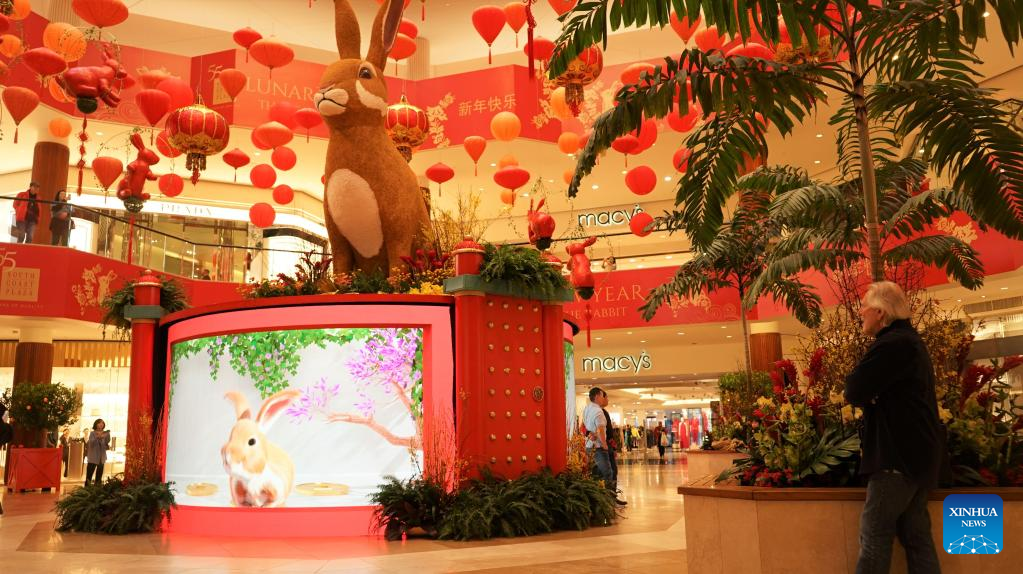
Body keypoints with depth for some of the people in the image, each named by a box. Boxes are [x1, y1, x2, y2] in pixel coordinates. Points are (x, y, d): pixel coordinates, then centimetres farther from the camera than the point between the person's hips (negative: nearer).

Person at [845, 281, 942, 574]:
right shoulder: (909, 340, 16)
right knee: (916, 536, 12)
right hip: (917, 454, 10)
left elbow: (854, 391, -20)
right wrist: (870, 394, 0)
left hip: (899, 456, -10)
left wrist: (868, 395, 0)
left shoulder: (892, 344, -18)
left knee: (875, 536, -3)